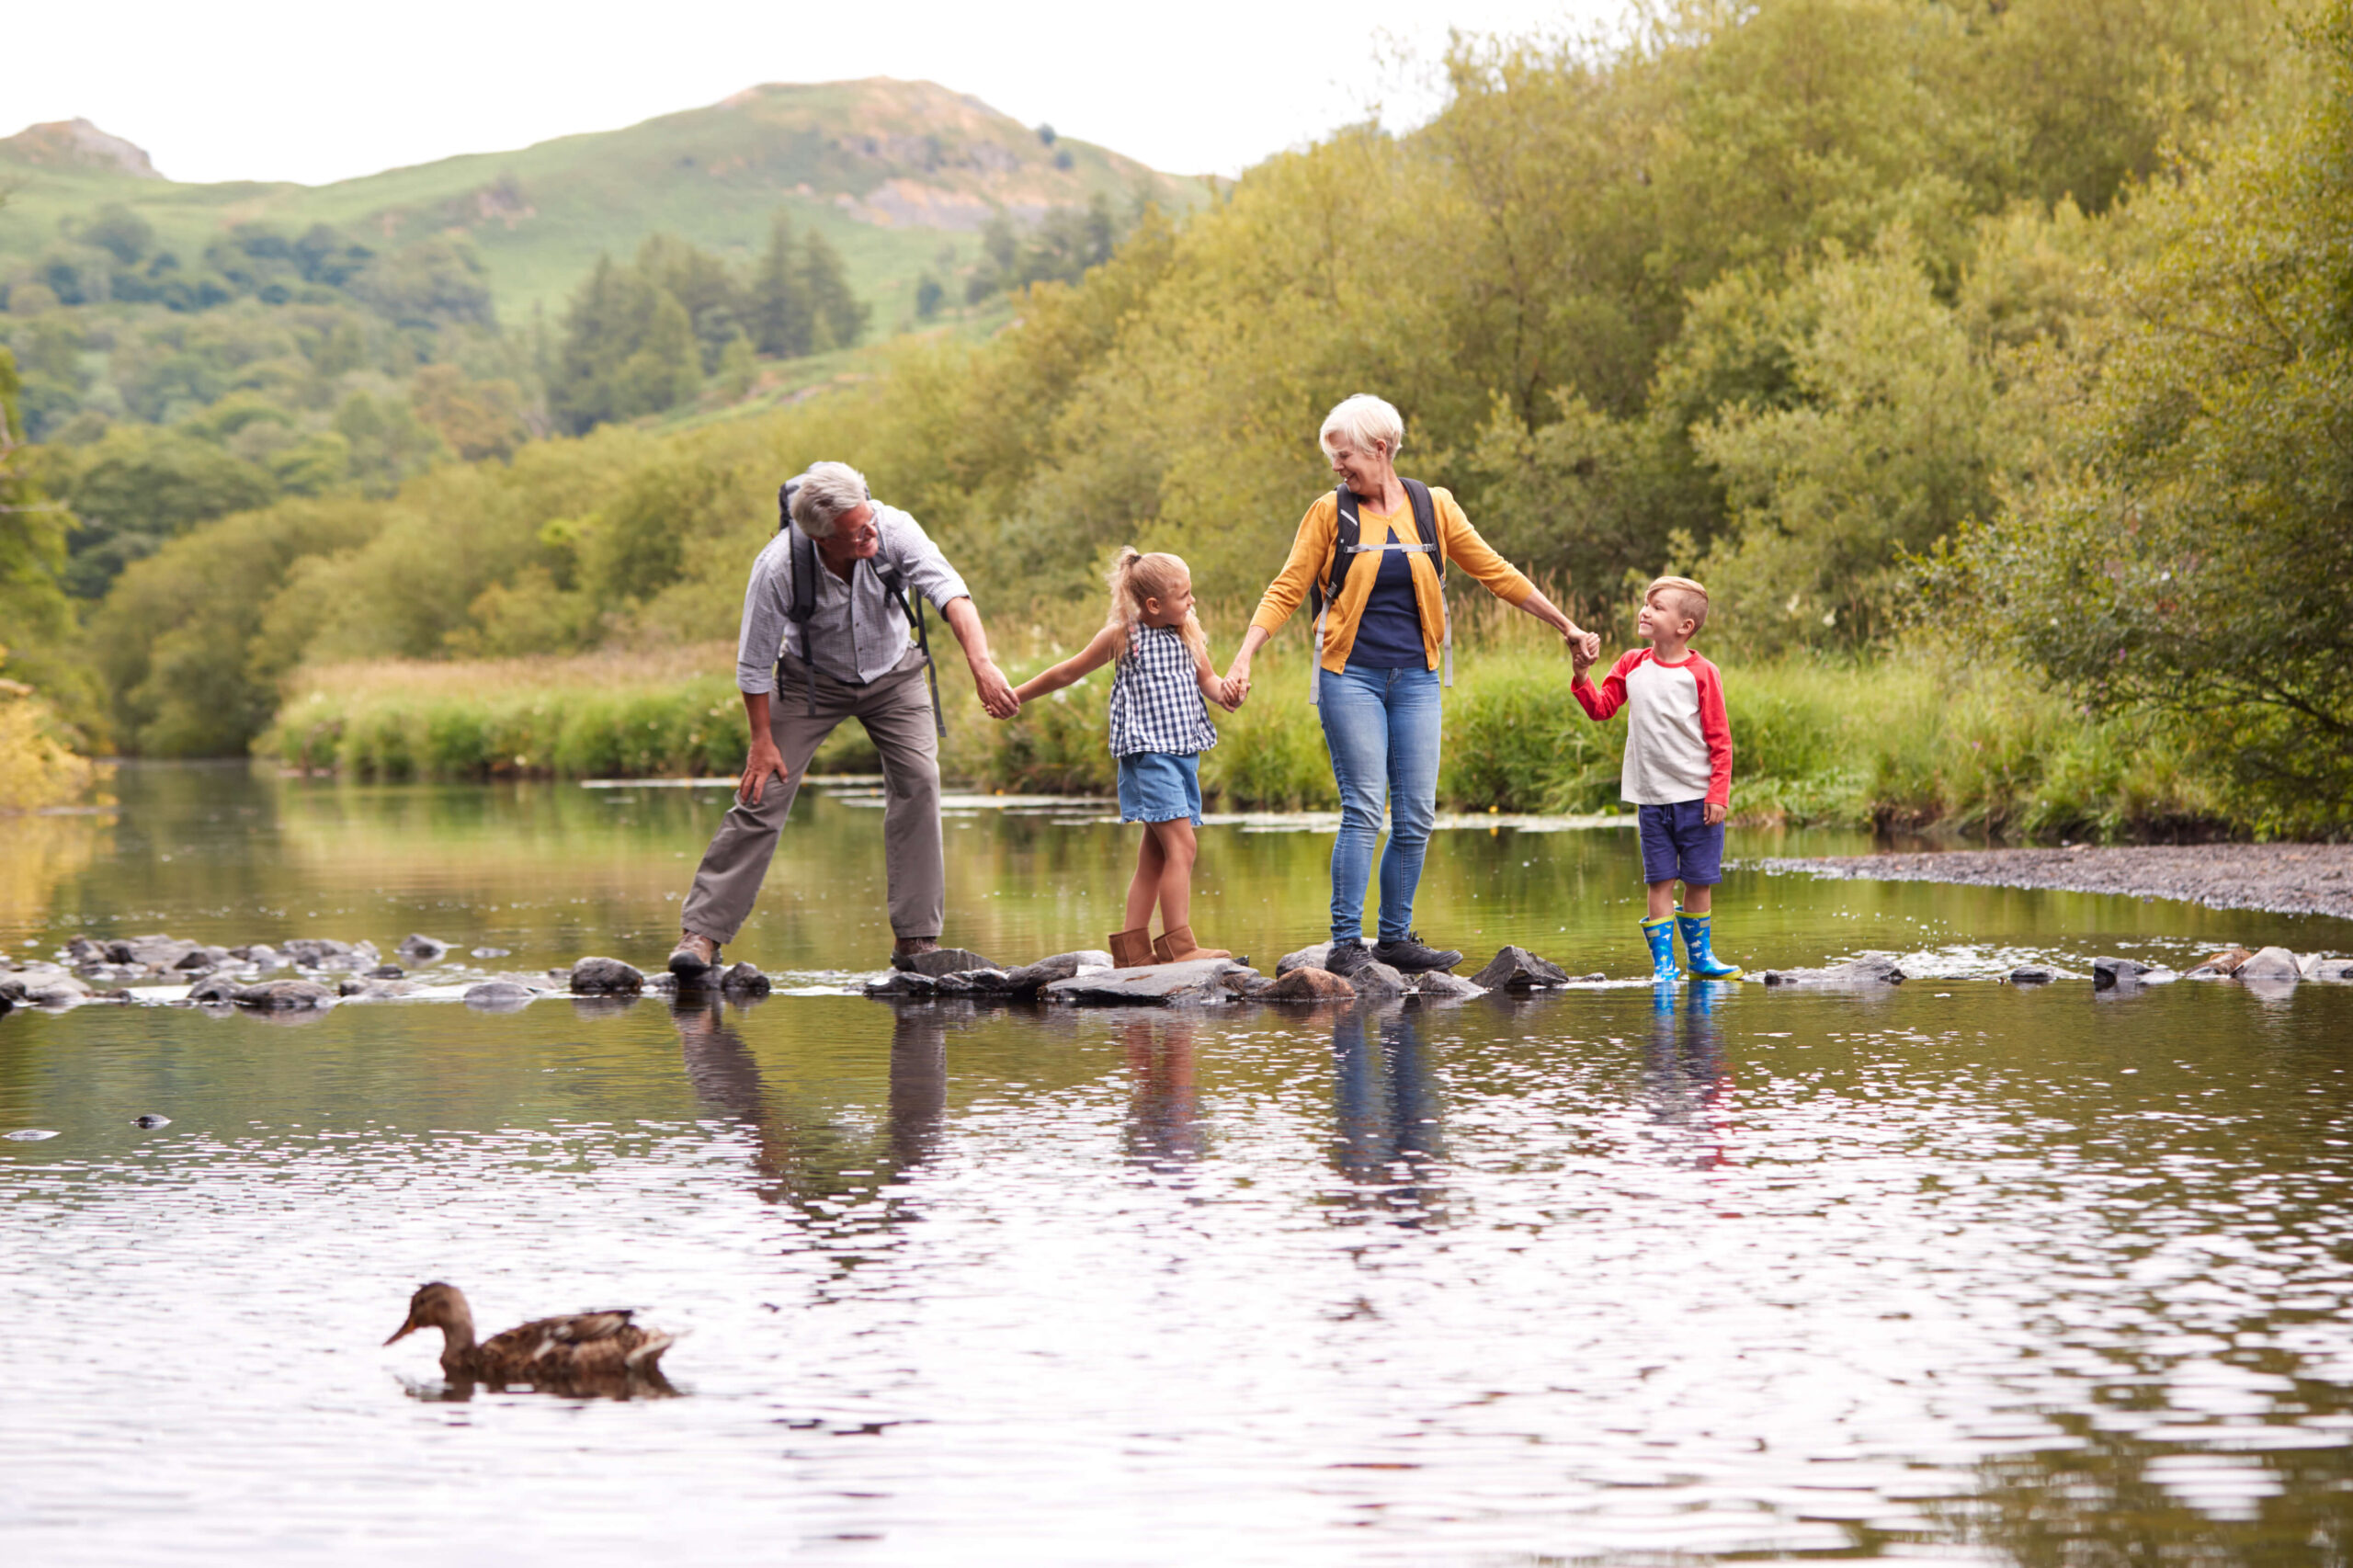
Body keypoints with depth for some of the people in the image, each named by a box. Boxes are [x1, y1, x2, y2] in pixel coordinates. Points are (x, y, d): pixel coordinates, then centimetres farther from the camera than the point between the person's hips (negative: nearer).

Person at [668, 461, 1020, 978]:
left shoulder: (893, 530, -29)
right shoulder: (779, 568, -31)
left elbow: (950, 592, -38)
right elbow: (754, 663, -19)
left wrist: (982, 664, -53)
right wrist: (763, 739, -15)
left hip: (892, 673, 2)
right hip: (812, 678, -2)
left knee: (918, 780, -14)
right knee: (763, 795, -10)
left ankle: (916, 938, -9)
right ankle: (701, 932, -3)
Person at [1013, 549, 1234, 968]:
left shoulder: (1189, 634, 11)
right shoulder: (1122, 635, -5)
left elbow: (1206, 679, 20)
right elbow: (1068, 672, 6)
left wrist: (1224, 690, -4)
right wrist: (1016, 696, 13)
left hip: (1184, 752, 7)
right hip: (1148, 751, -7)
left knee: (1154, 854, 8)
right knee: (1181, 845, -16)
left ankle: (1133, 948, 13)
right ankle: (1178, 945, -18)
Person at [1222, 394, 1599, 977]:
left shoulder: (1433, 507, 5)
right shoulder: (1330, 512, 1)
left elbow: (1496, 574, 11)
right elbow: (1287, 590, 2)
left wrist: (1566, 626, 12)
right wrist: (1243, 658, -9)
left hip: (1414, 679, 3)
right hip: (1350, 674, -3)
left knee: (1416, 816, 1)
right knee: (1363, 811, -11)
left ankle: (1395, 938, 11)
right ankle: (1345, 945, -7)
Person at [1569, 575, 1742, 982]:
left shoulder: (1701, 673, -6)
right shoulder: (1632, 666, 6)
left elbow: (1719, 739, -5)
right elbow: (1601, 708, 9)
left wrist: (1718, 794, -10)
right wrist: (1582, 677, -7)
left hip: (1696, 797, -2)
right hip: (1651, 797, 2)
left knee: (1699, 880, 5)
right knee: (1660, 881, 1)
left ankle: (1700, 956, 19)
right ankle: (1662, 962, 3)